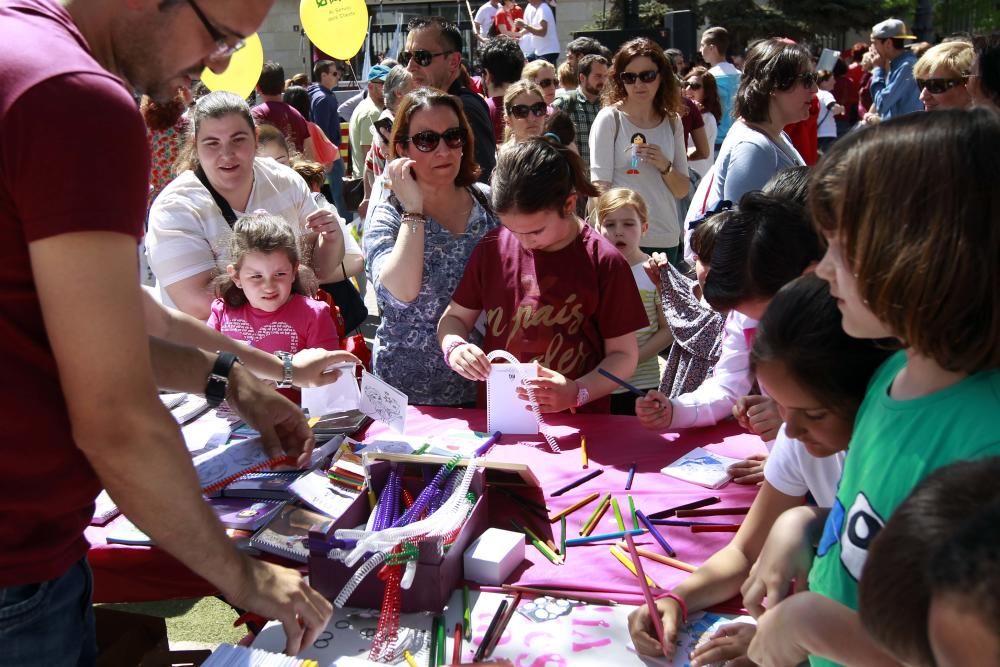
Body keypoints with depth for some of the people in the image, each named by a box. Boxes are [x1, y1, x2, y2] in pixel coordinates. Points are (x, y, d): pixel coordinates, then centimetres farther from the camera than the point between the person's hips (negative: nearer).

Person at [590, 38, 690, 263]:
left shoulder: (672, 122, 9)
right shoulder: (609, 119, -4)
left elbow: (682, 191, 12)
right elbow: (600, 186, -7)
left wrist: (665, 166, -7)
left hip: (667, 239, 4)